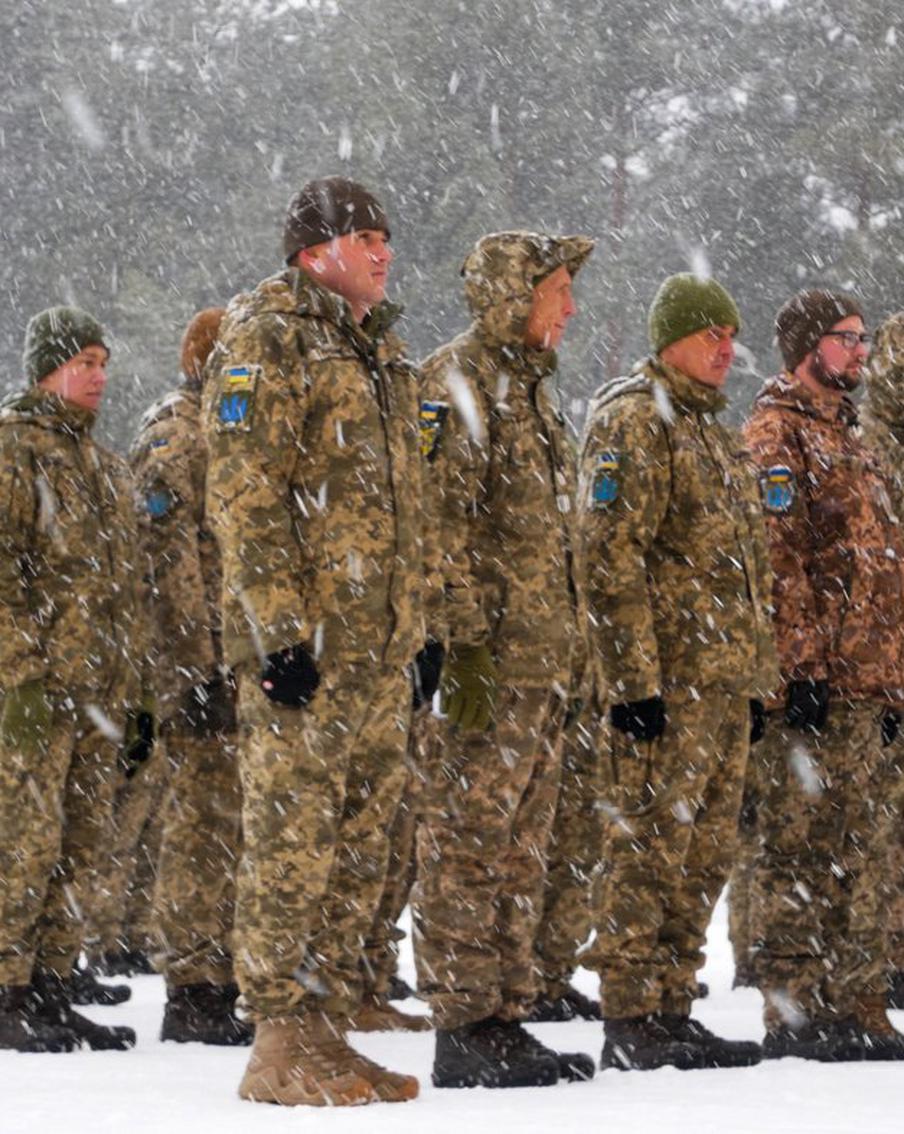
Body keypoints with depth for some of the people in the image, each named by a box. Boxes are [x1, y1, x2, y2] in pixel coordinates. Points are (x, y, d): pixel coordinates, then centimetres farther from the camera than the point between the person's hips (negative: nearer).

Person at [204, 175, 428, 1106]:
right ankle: (280, 1045, -3)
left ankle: (324, 1032, 16)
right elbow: (245, 490, -14)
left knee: (358, 847, 10)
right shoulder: (266, 336, -6)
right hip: (305, 644, -8)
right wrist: (278, 629, -20)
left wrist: (413, 627, 21)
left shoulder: (380, 349, 20)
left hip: (380, 645, 9)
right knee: (292, 840, -7)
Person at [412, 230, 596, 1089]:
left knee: (519, 849, 11)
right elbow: (441, 524, -17)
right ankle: (464, 1034, -6)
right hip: (486, 661, -10)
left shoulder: (531, 388, 21)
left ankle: (504, 1021, 17)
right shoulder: (454, 384, -9)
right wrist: (464, 648, -22)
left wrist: (563, 646, 23)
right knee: (466, 844, -7)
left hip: (541, 659, 10)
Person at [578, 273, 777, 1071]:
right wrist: (635, 678, -21)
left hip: (725, 684, 9)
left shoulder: (713, 431, 22)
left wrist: (757, 678, 21)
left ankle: (672, 1011, 16)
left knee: (704, 855, 10)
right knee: (648, 848, -7)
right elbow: (612, 559, -16)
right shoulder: (632, 420, -8)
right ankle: (630, 1024, -3)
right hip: (666, 682, -9)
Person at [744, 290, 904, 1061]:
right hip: (814, 683, -9)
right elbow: (777, 559, -15)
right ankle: (796, 1015, -5)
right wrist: (800, 667, -21)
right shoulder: (777, 435, -6)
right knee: (801, 851, -7)